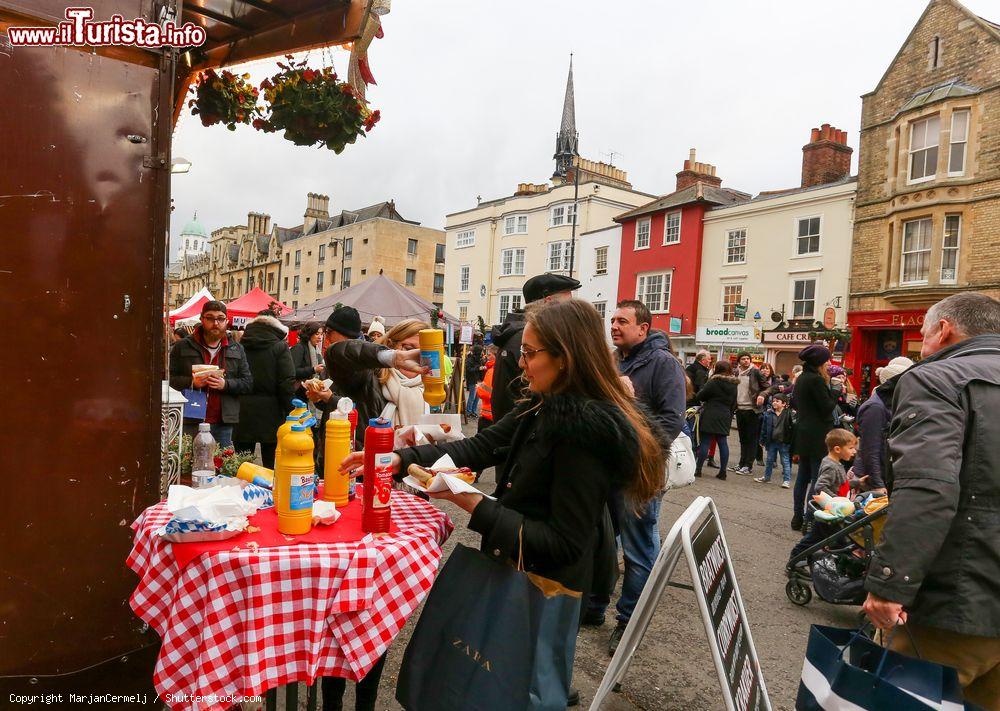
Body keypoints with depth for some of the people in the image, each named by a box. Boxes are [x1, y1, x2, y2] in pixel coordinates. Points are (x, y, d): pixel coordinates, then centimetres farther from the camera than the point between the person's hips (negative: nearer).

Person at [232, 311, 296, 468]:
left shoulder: (239, 346, 5)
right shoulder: (280, 348, -5)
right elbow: (287, 385, -11)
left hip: (242, 414, 3)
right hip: (270, 415, -3)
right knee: (272, 466, 5)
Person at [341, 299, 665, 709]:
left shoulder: (588, 431, -27)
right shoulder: (543, 408, 0)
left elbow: (564, 543, -26)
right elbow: (478, 448, 4)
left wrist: (474, 505, -27)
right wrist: (400, 459, -3)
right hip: (515, 573, 8)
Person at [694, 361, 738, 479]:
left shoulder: (714, 382, -10)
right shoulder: (734, 385, 9)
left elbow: (700, 396, -5)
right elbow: (734, 404, 15)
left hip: (710, 417, -5)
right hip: (725, 418, 5)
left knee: (705, 442, -2)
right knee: (723, 443, 7)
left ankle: (698, 469, 2)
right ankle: (722, 471, 8)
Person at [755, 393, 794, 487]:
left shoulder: (789, 414, -11)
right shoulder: (768, 414, 1)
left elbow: (792, 428, -10)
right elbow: (764, 428, 7)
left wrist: (791, 441, -14)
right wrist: (762, 440, 7)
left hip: (784, 443, -4)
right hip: (772, 442, 4)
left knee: (785, 461, 4)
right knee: (769, 460, 17)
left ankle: (787, 480, 11)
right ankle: (766, 477, 30)